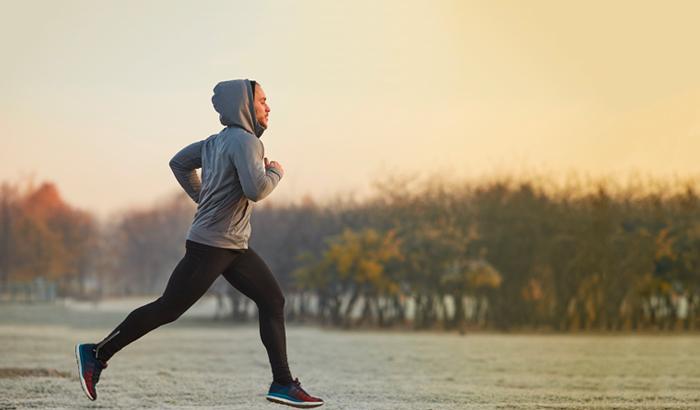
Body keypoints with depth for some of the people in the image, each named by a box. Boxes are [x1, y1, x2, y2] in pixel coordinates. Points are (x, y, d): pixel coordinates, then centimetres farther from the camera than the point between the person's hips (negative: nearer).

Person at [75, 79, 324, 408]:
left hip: (235, 247, 10)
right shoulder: (244, 141, -15)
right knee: (167, 309, -4)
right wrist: (276, 172, -8)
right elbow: (256, 190, -27)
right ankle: (97, 354, 7)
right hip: (210, 245, -10)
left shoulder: (216, 142, 12)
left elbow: (179, 163, 23)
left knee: (272, 300, 5)